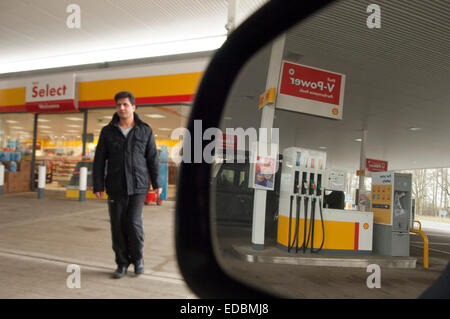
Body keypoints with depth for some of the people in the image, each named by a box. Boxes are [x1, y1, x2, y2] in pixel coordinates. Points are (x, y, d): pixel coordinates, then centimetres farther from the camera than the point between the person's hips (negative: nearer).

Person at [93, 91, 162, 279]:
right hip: (116, 187, 2)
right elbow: (99, 160, 3)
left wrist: (156, 183, -1)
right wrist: (98, 186, -3)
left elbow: (153, 158, 4)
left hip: (138, 186, -1)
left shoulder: (145, 131, 2)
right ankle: (122, 264, 21)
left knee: (134, 223, -9)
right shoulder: (107, 131, 4)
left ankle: (138, 258, 17)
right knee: (118, 226, 4)